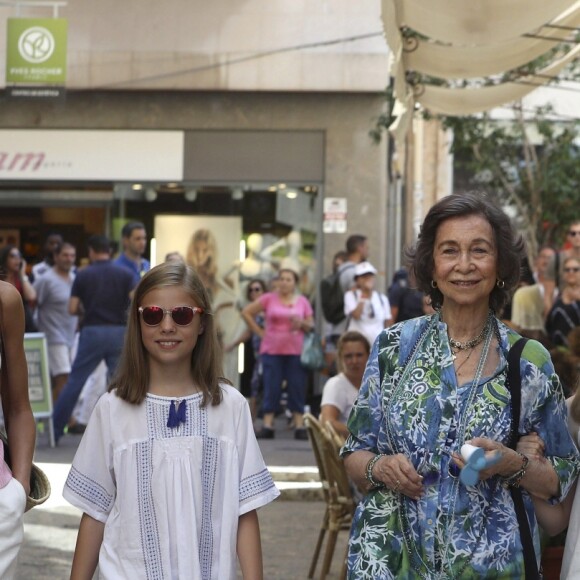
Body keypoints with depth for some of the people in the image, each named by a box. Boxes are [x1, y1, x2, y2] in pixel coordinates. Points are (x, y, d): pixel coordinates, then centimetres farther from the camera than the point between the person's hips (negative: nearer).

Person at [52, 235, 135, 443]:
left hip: (92, 332, 0)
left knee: (75, 381, 5)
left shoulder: (83, 275, 1)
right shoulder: (125, 274, 2)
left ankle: (55, 429, 9)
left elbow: (72, 309, -1)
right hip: (118, 332, 0)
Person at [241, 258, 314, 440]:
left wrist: (302, 323, -12)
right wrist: (259, 331, 1)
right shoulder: (269, 299, 3)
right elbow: (246, 312, 6)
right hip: (272, 351, -1)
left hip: (296, 351, 1)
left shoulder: (302, 302, 8)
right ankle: (267, 426, 0)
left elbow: (311, 325, 10)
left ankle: (299, 426, 1)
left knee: (297, 388, -1)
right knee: (271, 388, -2)